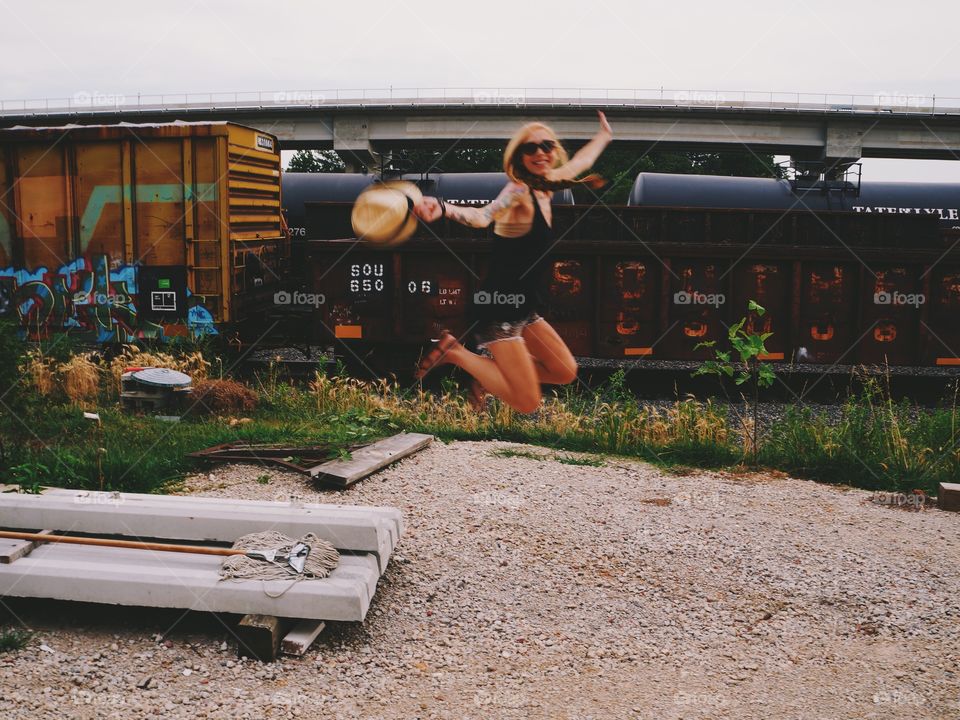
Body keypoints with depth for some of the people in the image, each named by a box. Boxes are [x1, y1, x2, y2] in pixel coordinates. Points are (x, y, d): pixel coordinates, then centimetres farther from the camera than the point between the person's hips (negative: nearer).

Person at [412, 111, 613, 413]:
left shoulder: (544, 185, 5)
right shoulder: (518, 191, -20)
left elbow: (579, 162, 28)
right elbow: (482, 216, -41)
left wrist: (604, 135, 44)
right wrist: (444, 208, -62)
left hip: (524, 308, 9)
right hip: (499, 311, -9)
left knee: (565, 373, 14)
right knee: (527, 403, -8)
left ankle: (491, 373, 23)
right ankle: (454, 353, 4)